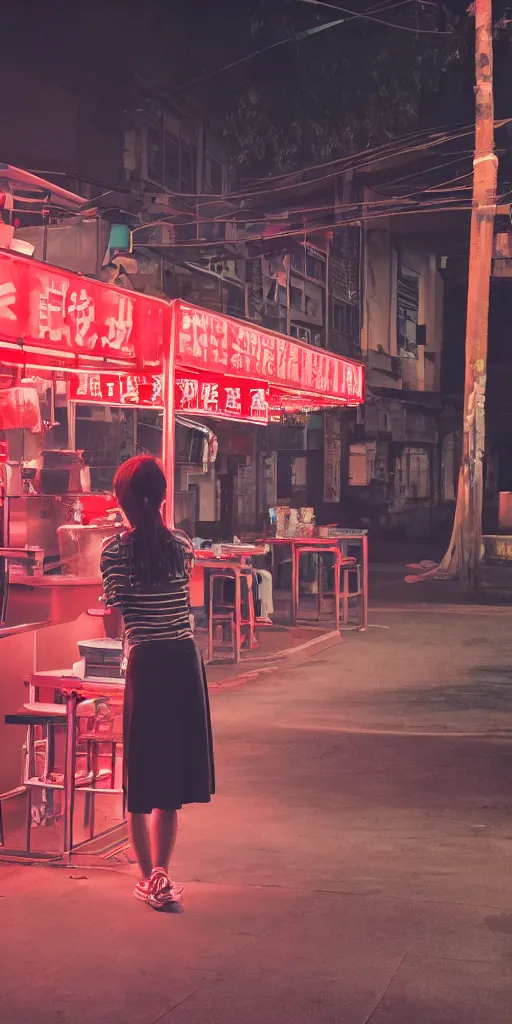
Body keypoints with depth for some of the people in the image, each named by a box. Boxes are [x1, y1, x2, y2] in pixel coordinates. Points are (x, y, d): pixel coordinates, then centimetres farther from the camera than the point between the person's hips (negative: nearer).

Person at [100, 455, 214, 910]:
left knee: (143, 775, 8)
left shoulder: (116, 550, -6)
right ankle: (161, 873, 7)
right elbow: (181, 601, 9)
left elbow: (115, 618, -5)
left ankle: (150, 877, 13)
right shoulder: (179, 546, 4)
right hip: (186, 661, 3)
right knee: (174, 771, 10)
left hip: (147, 664, -3)